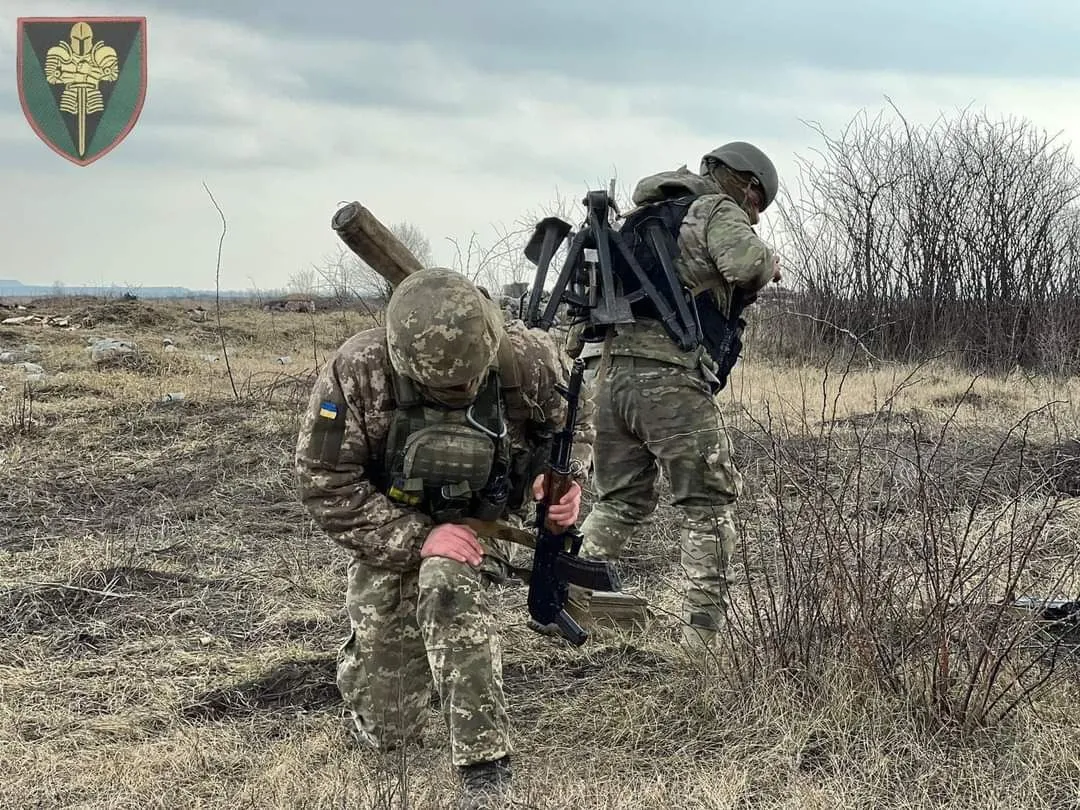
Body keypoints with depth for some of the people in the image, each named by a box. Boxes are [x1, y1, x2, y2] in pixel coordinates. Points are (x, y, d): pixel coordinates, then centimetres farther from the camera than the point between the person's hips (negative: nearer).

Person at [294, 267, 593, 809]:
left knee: (449, 586, -37)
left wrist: (565, 479, -23)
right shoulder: (356, 373, -29)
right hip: (390, 532, 0)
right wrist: (419, 539, -31)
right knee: (387, 730, 2)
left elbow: (571, 421, -2)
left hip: (480, 523, 0)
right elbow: (325, 484, -23)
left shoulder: (526, 359, -23)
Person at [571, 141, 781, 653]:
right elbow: (747, 263, -17)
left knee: (620, 501, 19)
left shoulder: (645, 215, 25)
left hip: (609, 369, 7)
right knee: (708, 506, 2)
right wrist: (770, 264, 0)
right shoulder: (719, 212, 0)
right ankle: (703, 636, -2)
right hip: (668, 376, -7)